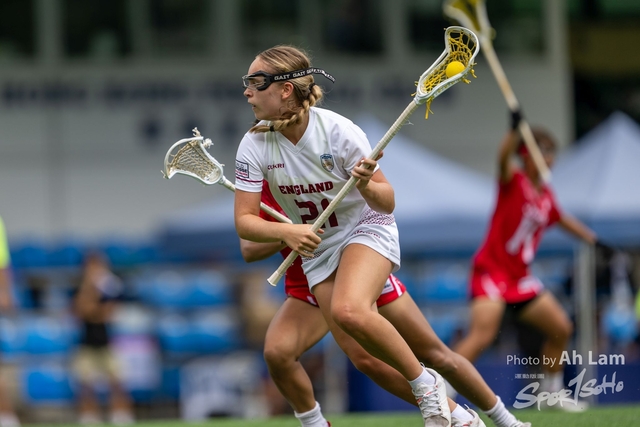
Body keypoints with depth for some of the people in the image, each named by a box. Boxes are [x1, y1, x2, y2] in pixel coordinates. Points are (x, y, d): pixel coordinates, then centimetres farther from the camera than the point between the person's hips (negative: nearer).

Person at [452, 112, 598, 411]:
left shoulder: (546, 195, 12)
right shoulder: (513, 181, -8)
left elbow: (563, 220, 32)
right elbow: (503, 158, -31)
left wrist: (593, 239, 34)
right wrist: (515, 129, -47)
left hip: (519, 276, 8)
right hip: (492, 269, -8)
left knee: (561, 328, 10)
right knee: (482, 335, -25)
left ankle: (551, 392, 25)